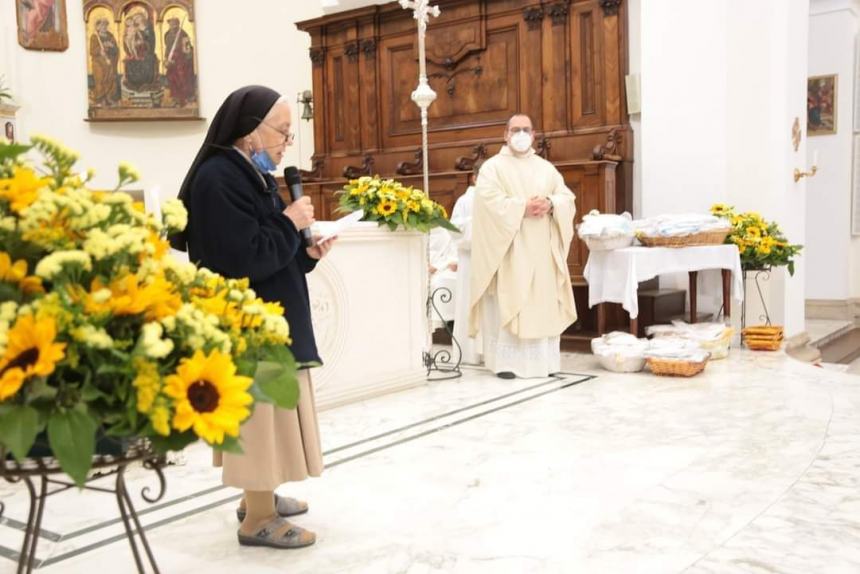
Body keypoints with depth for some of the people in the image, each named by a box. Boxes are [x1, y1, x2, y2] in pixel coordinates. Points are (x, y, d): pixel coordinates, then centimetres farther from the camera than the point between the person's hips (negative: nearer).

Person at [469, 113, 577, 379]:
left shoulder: (546, 168, 18)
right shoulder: (493, 166, 3)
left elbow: (567, 198, 10)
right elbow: (490, 202, -12)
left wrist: (550, 204, -12)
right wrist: (522, 208, -19)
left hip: (541, 250, 5)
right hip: (507, 249, -5)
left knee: (543, 303, 3)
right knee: (506, 303, -8)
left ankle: (543, 360, 9)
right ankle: (505, 361, -6)